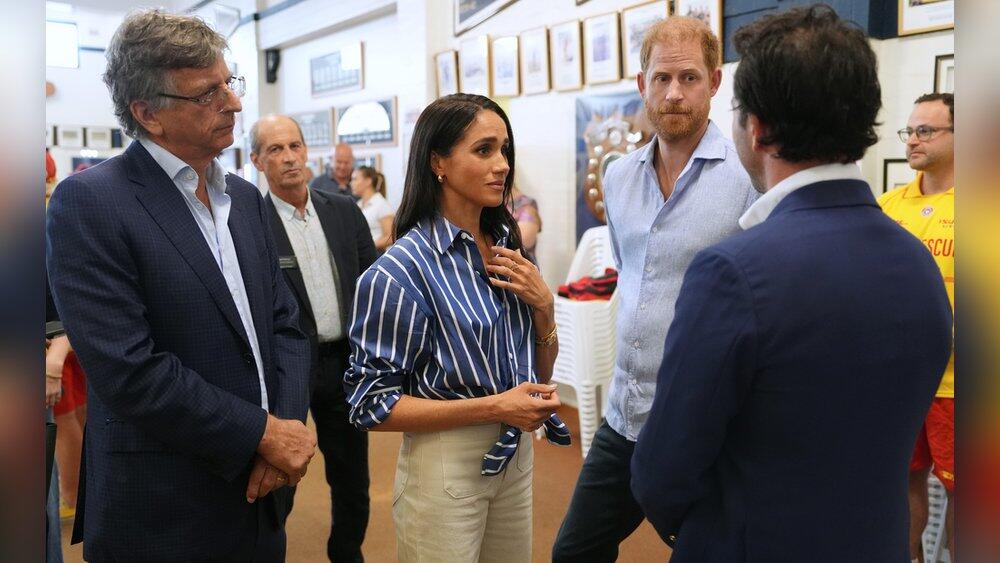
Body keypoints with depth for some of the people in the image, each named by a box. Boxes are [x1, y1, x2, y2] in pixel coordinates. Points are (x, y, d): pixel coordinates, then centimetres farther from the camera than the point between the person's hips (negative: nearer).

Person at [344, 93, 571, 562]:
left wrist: (543, 305, -11)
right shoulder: (402, 271, -18)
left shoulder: (507, 247, 2)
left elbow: (541, 373, 9)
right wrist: (495, 406, -22)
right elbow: (372, 404, -16)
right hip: (445, 465, -6)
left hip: (517, 453, 6)